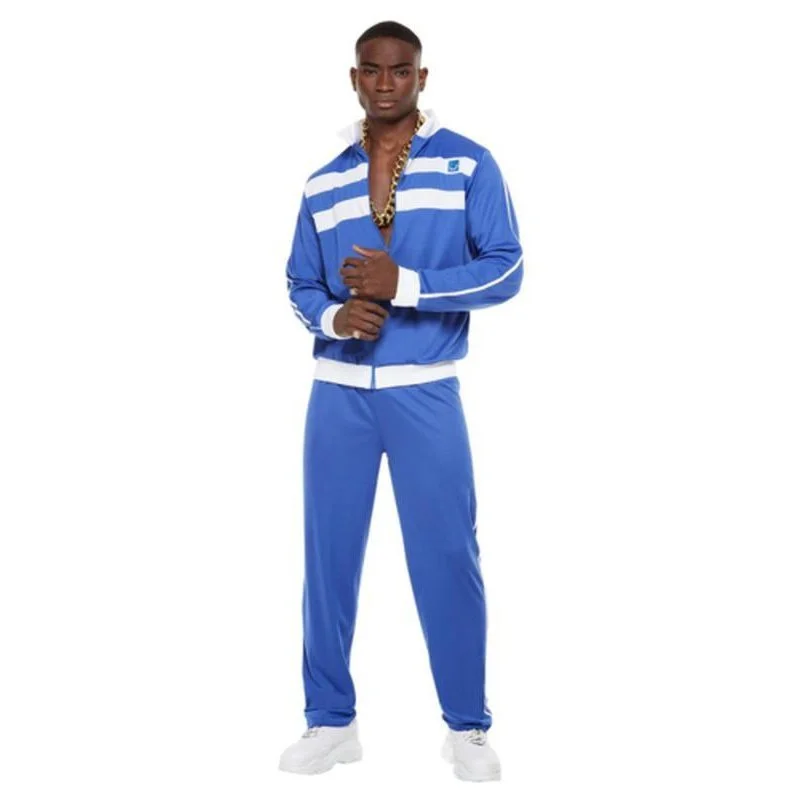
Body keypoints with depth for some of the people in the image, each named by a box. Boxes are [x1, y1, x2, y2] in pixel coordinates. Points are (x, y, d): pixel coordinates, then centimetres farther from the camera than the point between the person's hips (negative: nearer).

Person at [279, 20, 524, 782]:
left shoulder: (467, 162, 0)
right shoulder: (322, 183, 11)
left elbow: (505, 269, -6)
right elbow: (299, 284, 14)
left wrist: (404, 284, -16)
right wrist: (334, 316, -9)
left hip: (425, 392, -3)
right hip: (338, 391, 3)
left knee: (447, 554, -1)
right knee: (328, 552, 5)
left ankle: (466, 727, 13)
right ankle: (331, 721, 18)